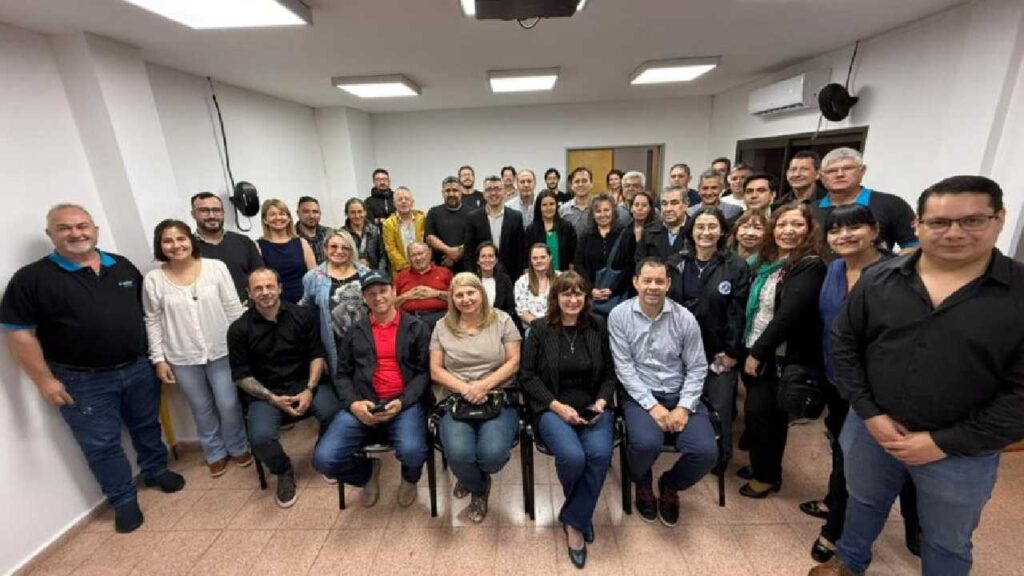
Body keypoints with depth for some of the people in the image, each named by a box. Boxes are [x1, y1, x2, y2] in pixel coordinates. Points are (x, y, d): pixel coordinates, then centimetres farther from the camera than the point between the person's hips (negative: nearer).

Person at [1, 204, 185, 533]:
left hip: (138, 369, 3)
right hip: (82, 382, -3)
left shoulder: (123, 267, 2)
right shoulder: (32, 279, -10)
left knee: (147, 426, 19)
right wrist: (44, 380, -13)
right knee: (102, 445, 9)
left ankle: (156, 470, 41)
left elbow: (147, 308, 11)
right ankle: (123, 500, 26)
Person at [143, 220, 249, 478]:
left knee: (228, 405, 7)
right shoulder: (153, 279, -3)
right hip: (182, 359, 1)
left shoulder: (216, 267, -6)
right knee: (202, 409, 16)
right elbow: (153, 321, 2)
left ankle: (238, 447, 31)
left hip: (221, 352, -1)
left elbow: (234, 309, -3)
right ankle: (215, 453, 35)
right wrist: (158, 359, 1)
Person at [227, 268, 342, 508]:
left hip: (305, 383, 0)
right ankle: (284, 472, 10)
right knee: (260, 437, -27)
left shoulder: (302, 315, -3)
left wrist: (310, 389, -13)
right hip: (265, 393, 0)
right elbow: (241, 376, 0)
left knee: (333, 414, -27)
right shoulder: (239, 329, -3)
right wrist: (272, 399, -12)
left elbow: (317, 354, 1)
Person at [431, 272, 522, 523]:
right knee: (459, 454, -27)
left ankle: (472, 481, 17)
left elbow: (514, 362, 0)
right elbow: (436, 370, 5)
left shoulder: (502, 320, 5)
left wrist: (484, 385, -14)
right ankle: (479, 488, 15)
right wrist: (465, 389, -12)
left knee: (493, 454, -27)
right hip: (455, 400, 1)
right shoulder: (442, 326, 9)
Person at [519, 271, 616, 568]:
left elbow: (609, 373, 11)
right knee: (573, 456, -27)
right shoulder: (540, 328, 0)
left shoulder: (598, 327, 7)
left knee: (600, 454, -27)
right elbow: (527, 375, -2)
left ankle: (574, 521, 0)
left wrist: (601, 403, -7)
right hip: (552, 407, -2)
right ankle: (581, 517, 10)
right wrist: (557, 406, -13)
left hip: (592, 406, 3)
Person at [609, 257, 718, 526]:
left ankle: (669, 485, 19)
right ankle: (643, 485, 11)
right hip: (639, 395, -2)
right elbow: (624, 367, -8)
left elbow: (697, 368, 2)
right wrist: (652, 405, -16)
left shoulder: (685, 318, -1)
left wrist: (685, 407, -11)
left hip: (679, 395, 3)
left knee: (706, 451, -19)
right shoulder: (619, 315, -6)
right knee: (647, 443, -30)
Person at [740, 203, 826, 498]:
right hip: (757, 352, 7)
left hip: (781, 357, -7)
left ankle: (768, 476, 22)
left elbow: (789, 315, -22)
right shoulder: (767, 261, 10)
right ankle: (763, 466, 33)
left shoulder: (810, 266, -14)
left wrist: (758, 352, -17)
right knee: (760, 412, 14)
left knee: (759, 413, 1)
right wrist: (749, 351, 7)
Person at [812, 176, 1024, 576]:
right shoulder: (878, 279, -7)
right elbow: (843, 344, -2)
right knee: (864, 502, 25)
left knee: (948, 542, 22)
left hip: (961, 451, -1)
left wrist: (945, 443, -15)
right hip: (870, 428, 2)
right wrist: (869, 413, -10)